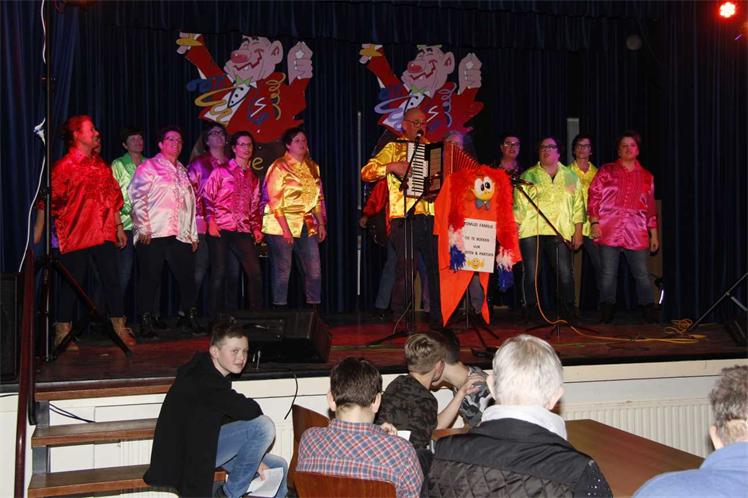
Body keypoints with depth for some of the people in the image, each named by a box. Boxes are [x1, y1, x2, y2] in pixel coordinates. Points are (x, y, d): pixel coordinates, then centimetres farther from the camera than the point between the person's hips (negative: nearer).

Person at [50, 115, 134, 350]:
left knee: (113, 281, 6)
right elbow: (51, 202, -8)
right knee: (72, 284, 1)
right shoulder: (64, 166, -5)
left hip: (104, 234, 6)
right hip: (76, 236, -6)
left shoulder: (100, 164, 14)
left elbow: (113, 198, 18)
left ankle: (120, 329, 14)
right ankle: (63, 334, 12)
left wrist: (119, 227, 15)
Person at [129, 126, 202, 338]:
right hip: (153, 234, -5)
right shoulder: (148, 167, 3)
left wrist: (193, 235, 17)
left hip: (180, 235, 5)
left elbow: (190, 204, 22)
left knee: (187, 277, 3)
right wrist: (143, 228, -13)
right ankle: (146, 323, 7)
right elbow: (137, 197, -6)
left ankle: (187, 318, 14)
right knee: (149, 278, -1)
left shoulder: (182, 171, 22)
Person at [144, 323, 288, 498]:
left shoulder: (218, 377, 8)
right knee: (264, 425, -23)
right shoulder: (202, 379, -23)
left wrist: (253, 459, 1)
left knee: (279, 467, 9)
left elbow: (230, 419, 10)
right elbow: (249, 411, -29)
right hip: (187, 455, -10)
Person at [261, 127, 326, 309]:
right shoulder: (279, 167, -4)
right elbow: (275, 200, -10)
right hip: (281, 226, -5)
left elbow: (319, 198, 19)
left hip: (307, 226, 6)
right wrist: (285, 229, -16)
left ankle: (315, 307, 11)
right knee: (282, 271, -2)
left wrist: (321, 224, 11)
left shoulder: (312, 167, 14)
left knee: (314, 270, 2)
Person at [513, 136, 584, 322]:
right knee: (531, 273, -2)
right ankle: (532, 312, 6)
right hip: (531, 232, 0)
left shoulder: (571, 177, 16)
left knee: (565, 273, -6)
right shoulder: (527, 177, 12)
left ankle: (568, 312, 3)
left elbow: (578, 206, 14)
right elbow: (519, 206, 8)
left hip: (560, 232, 1)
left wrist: (578, 233, 6)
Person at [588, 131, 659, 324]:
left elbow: (651, 208, 18)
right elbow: (594, 197, 3)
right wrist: (594, 222, -8)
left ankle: (649, 314, 7)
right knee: (608, 274, -1)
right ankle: (606, 313, 6)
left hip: (637, 234, 2)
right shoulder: (606, 172, 9)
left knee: (642, 275, 1)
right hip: (609, 232, -2)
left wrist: (654, 234, 14)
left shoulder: (646, 176, 16)